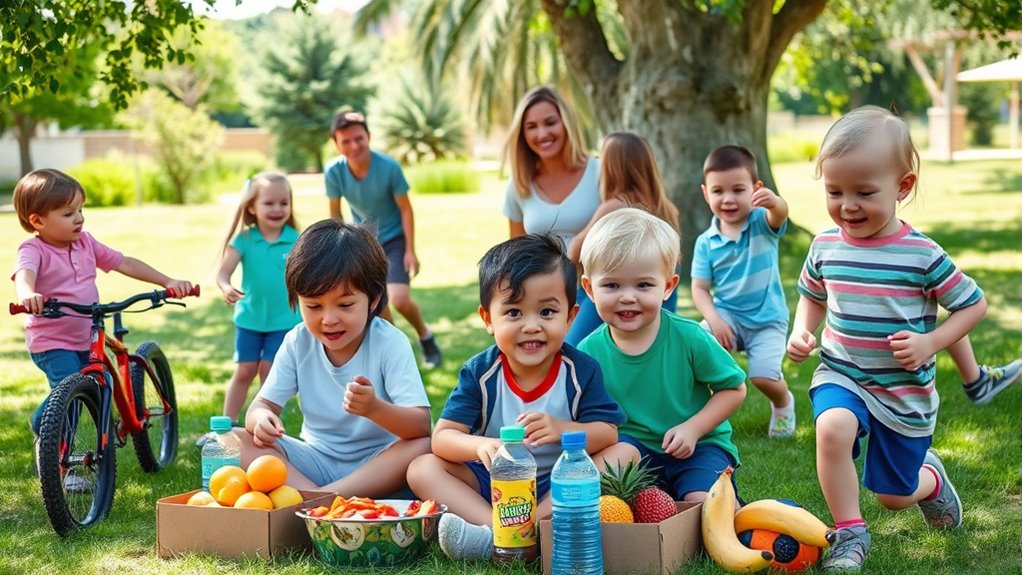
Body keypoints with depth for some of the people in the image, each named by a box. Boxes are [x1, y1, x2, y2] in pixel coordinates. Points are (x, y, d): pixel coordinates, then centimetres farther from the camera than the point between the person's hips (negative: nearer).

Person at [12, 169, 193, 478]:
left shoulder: (85, 243, 5)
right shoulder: (34, 249, -14)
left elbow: (124, 263, 10)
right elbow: (24, 273, -36)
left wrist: (168, 282, 4)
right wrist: (27, 294, -60)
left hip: (86, 339, 7)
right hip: (51, 343, -7)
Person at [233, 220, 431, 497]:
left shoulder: (390, 343, -15)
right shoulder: (298, 342, -4)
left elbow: (421, 425, -23)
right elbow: (263, 404, -4)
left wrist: (375, 408, -44)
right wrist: (261, 419, -30)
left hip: (378, 464, -3)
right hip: (316, 460, 4)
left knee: (425, 447, -34)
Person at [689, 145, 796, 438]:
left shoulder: (762, 224, -9)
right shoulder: (706, 242, -3)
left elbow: (780, 215, -33)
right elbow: (699, 288, -3)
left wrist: (774, 202, -58)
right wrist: (713, 319, -21)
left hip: (767, 318, -1)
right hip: (727, 315, 2)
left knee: (764, 377, -19)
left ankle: (783, 403, 19)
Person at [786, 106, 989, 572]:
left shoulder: (921, 255, -16)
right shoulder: (825, 247, -5)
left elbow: (973, 305, -5)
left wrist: (930, 343, -19)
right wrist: (801, 331, -5)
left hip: (904, 391, -1)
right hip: (840, 375, 2)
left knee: (892, 494, 11)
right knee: (833, 426, -34)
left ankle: (931, 476, 49)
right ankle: (849, 533, -15)